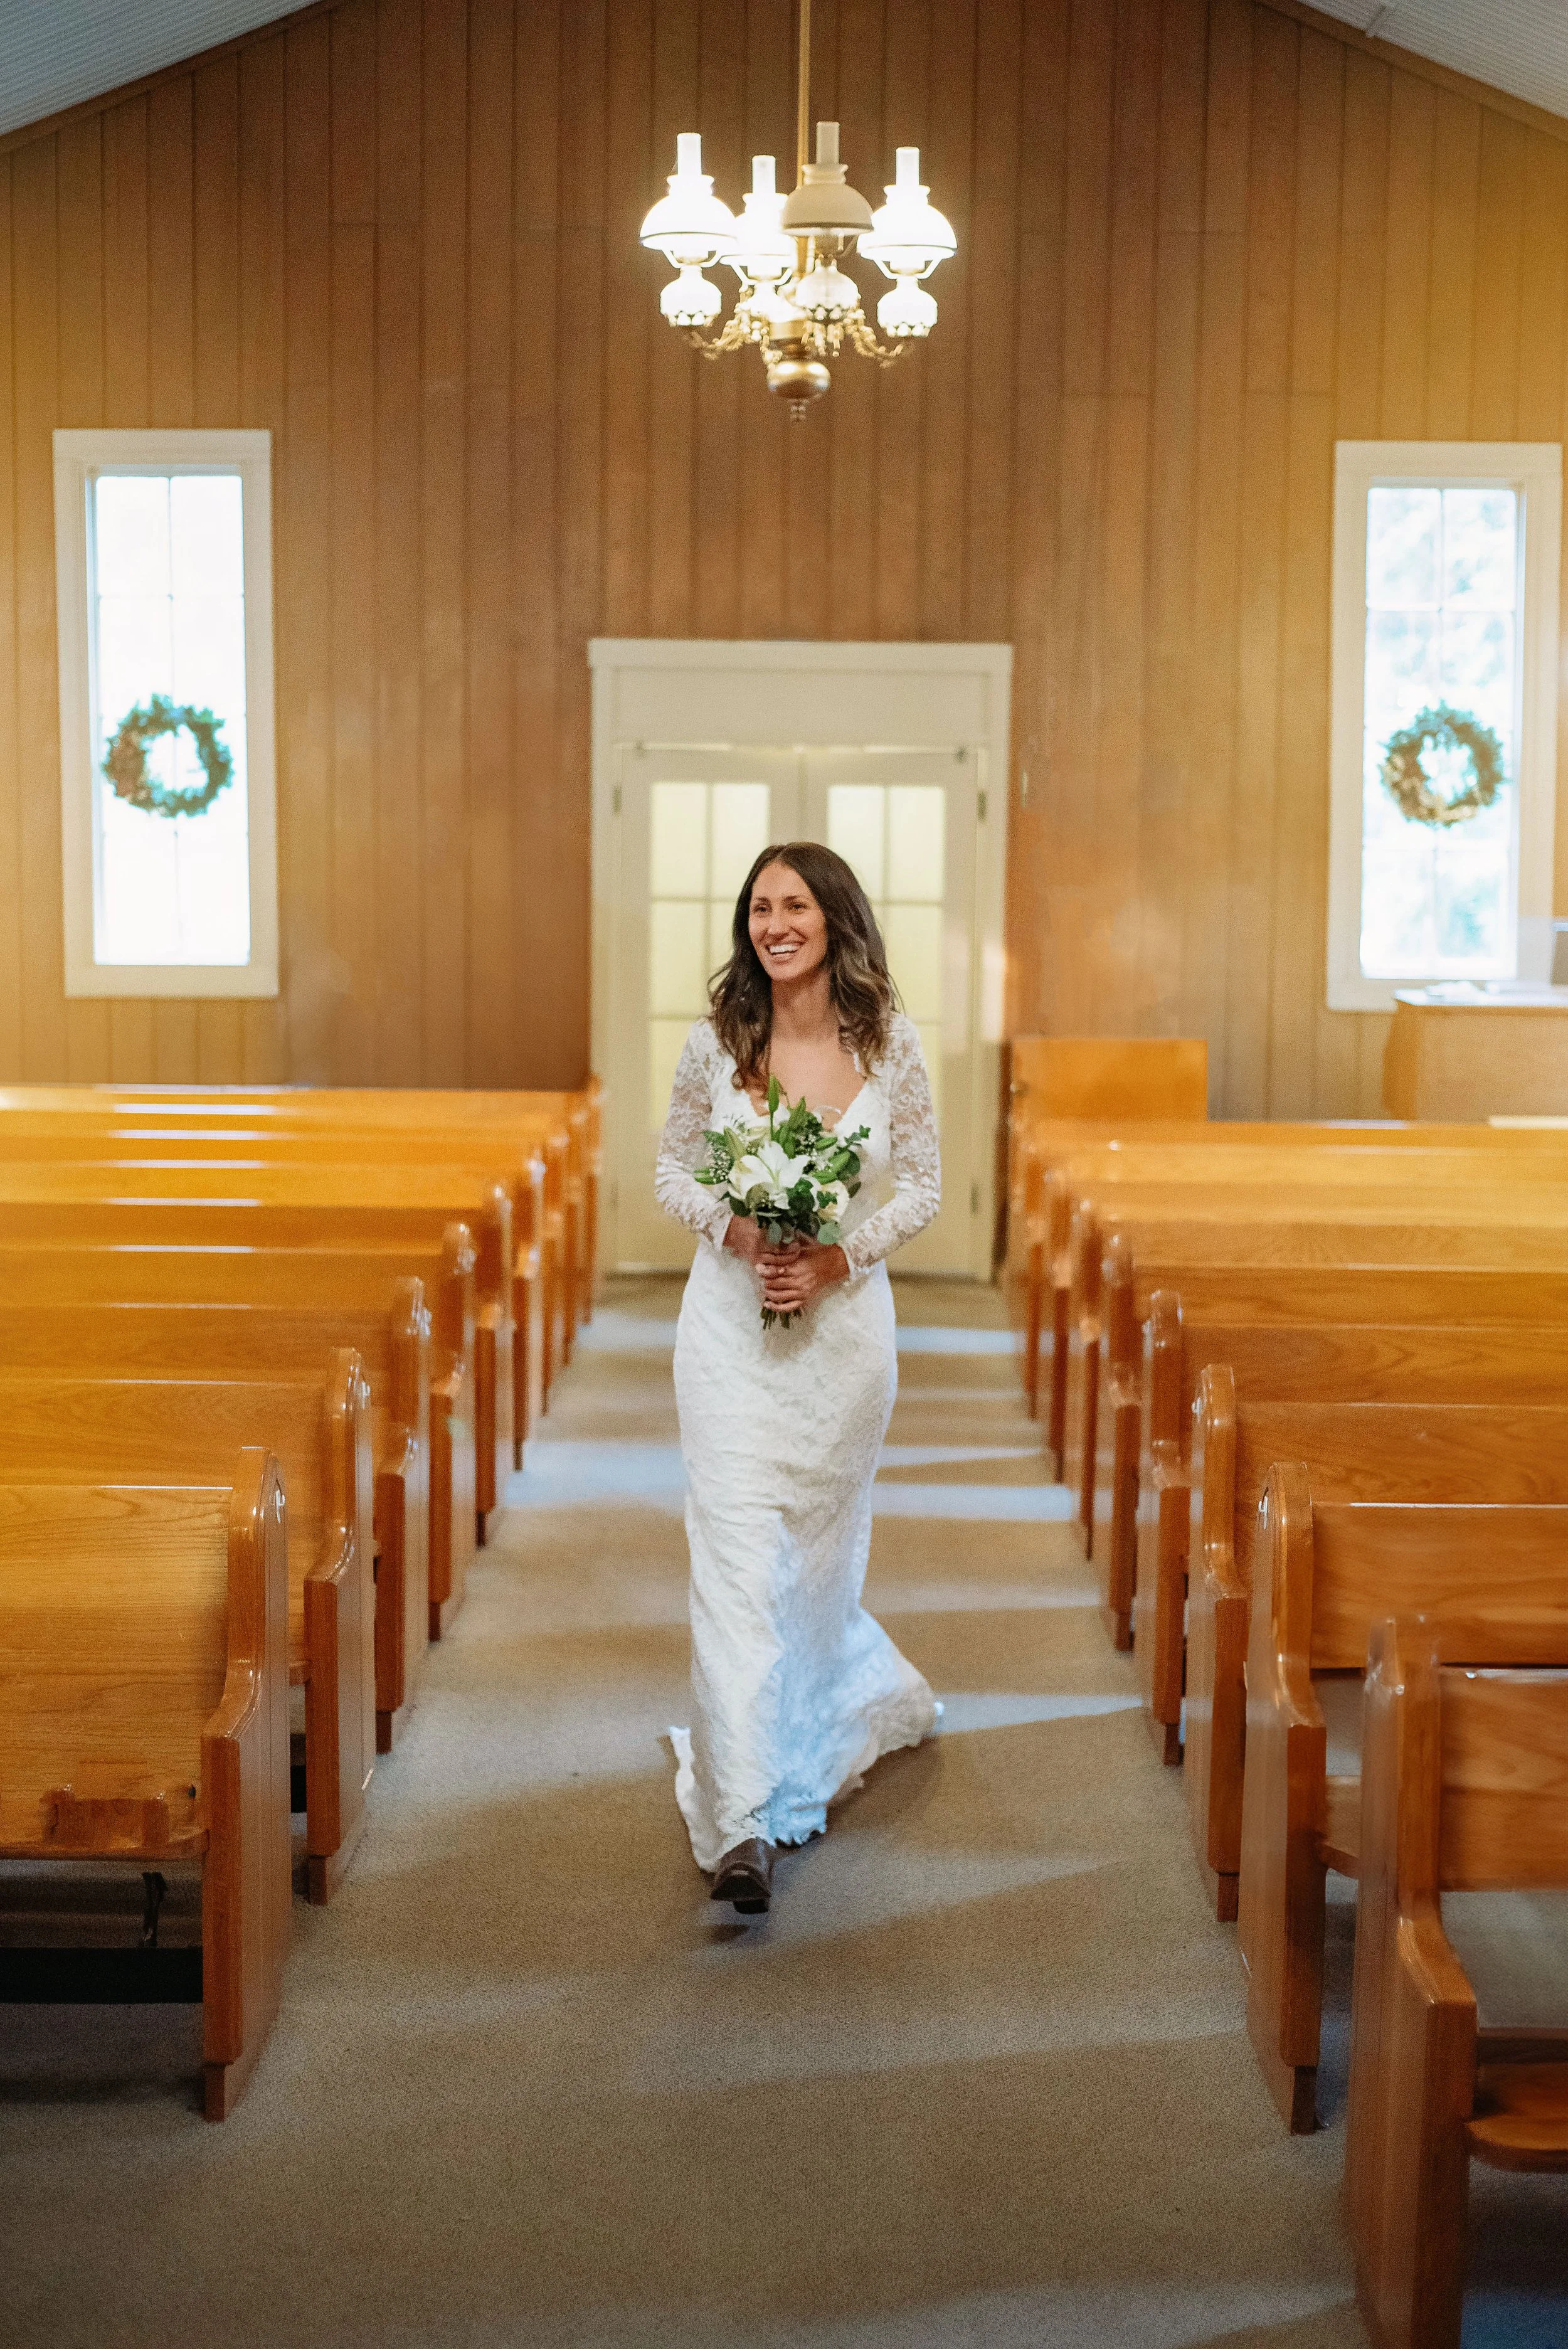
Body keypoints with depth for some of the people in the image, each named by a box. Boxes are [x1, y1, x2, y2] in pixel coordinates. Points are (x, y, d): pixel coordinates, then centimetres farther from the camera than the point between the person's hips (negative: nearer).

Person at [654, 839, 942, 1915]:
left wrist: (841, 1256, -12)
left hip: (845, 1320, 1)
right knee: (736, 1555, -9)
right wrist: (732, 1228, -12)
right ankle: (745, 1822, -8)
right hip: (730, 1323, 0)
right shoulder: (716, 1042, -3)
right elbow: (673, 1166, 7)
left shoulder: (889, 1043, -3)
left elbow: (923, 1185, 3)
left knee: (820, 1551, 14)